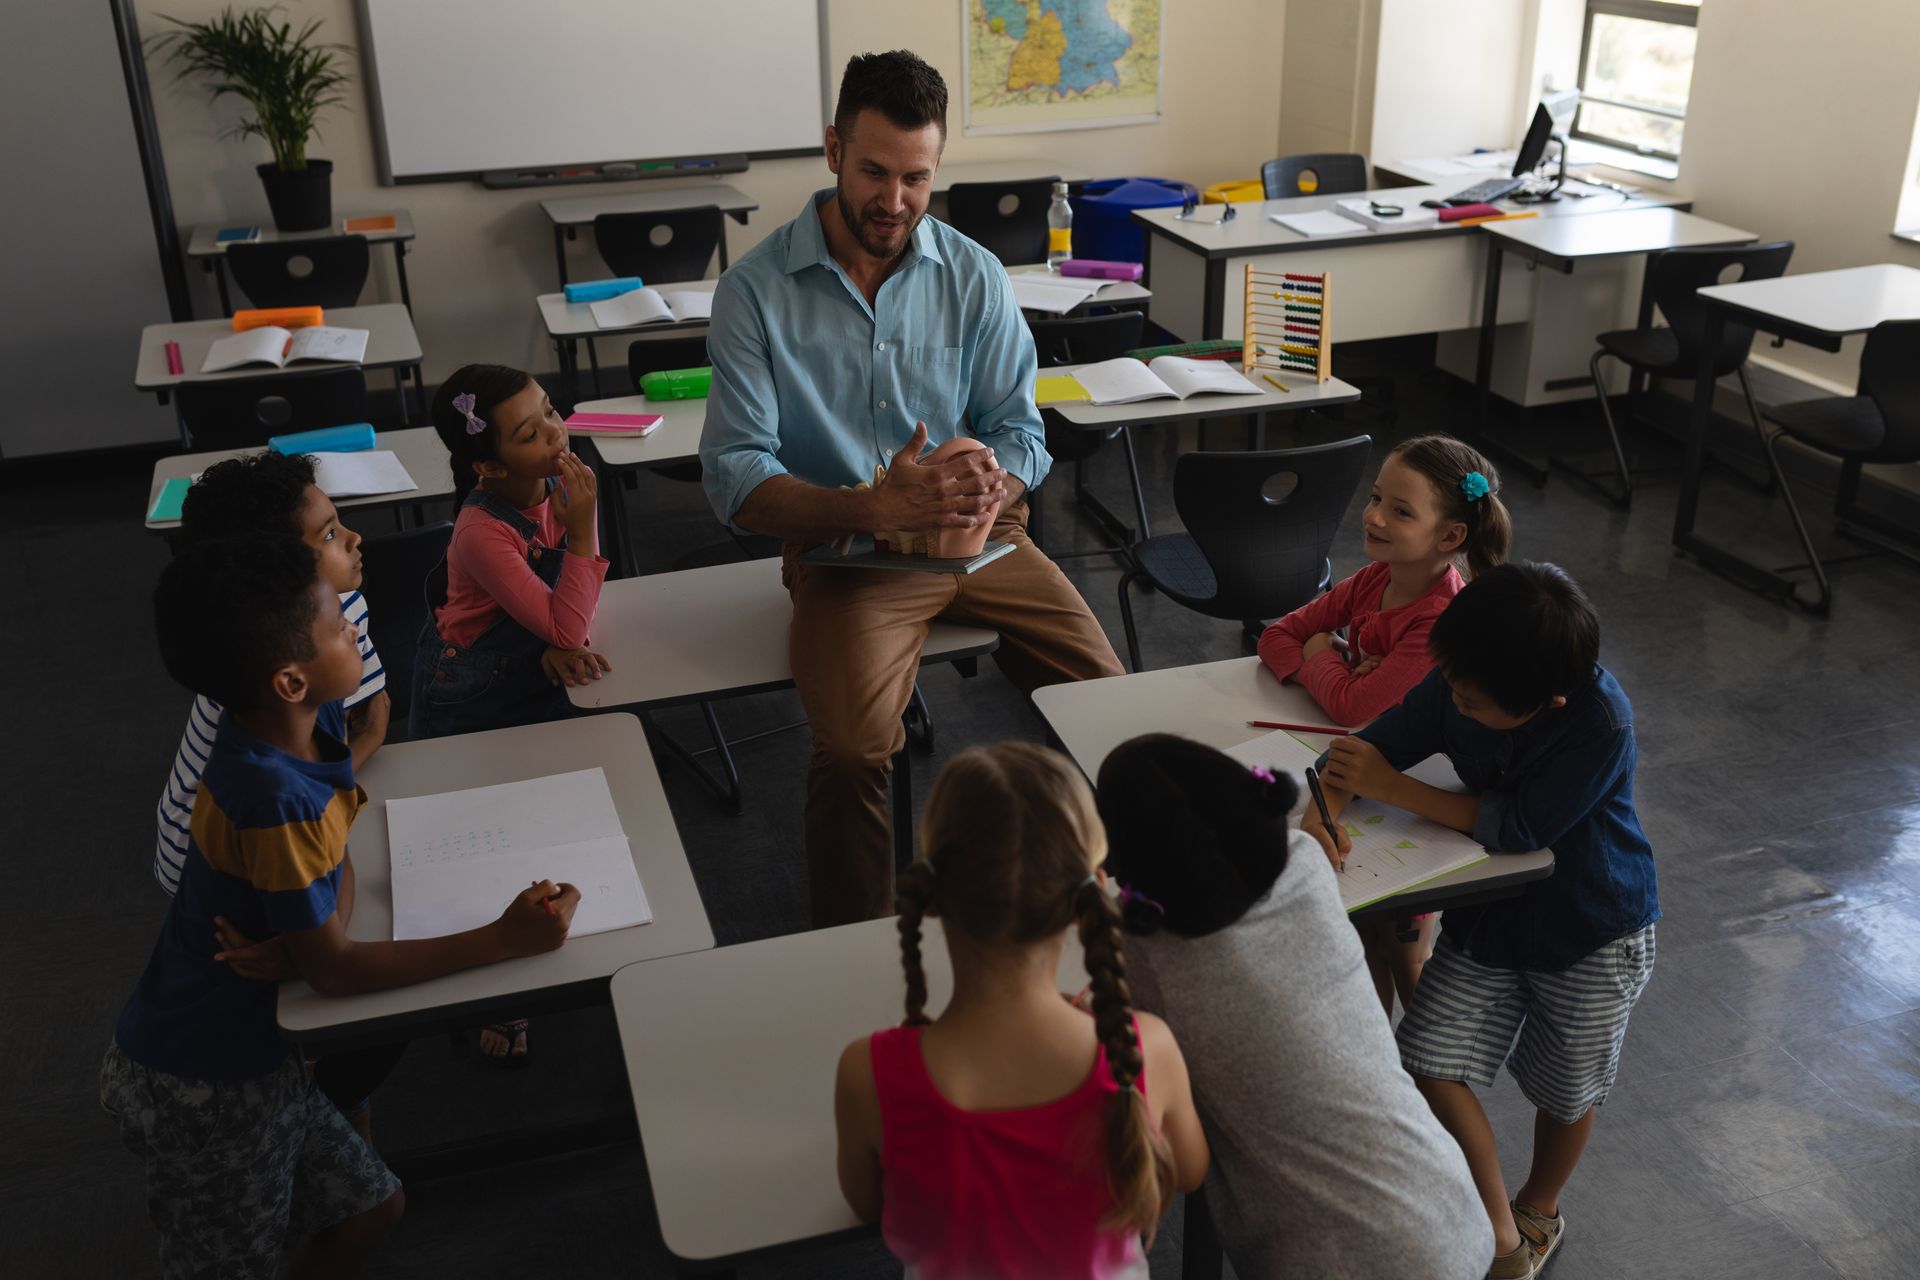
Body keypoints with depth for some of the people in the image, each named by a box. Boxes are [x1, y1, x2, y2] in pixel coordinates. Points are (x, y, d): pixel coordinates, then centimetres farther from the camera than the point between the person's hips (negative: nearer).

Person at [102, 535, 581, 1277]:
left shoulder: (311, 720, -9)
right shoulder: (274, 801, -32)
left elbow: (337, 858, 1)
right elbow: (332, 969, -24)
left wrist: (301, 934, -21)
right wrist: (503, 941, -24)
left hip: (248, 1050, 7)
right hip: (201, 1089, -7)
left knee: (371, 1208, 17)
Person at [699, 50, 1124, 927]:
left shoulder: (974, 277, 3)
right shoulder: (754, 292, -6)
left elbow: (1019, 429, 5)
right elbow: (736, 478, -11)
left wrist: (992, 486, -22)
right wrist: (877, 507, -28)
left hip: (979, 535, 4)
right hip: (844, 551, -3)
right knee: (852, 753, -28)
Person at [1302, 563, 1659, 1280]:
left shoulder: (1602, 725, -32)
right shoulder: (1456, 687, -18)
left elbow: (1516, 829, -29)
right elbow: (1363, 750, -11)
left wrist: (1391, 787, -26)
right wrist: (1321, 812, -32)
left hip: (1591, 932, -4)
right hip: (1486, 916, 4)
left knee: (1564, 1093, 15)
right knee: (1431, 1063, -6)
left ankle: (1539, 1212, 48)